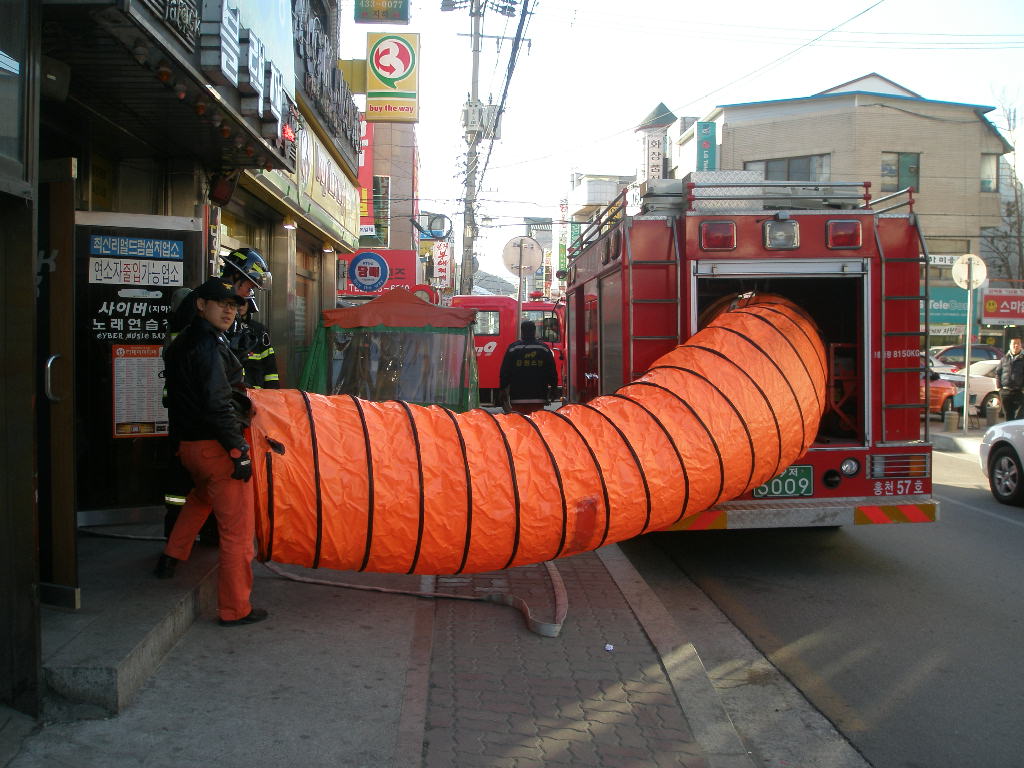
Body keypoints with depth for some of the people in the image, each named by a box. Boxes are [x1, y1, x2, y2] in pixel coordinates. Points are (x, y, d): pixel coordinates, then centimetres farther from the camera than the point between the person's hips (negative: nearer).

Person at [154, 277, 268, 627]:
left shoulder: (182, 342, 14)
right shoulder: (209, 344, -16)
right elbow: (218, 405, -23)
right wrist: (239, 451, -21)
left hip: (189, 443, 10)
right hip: (216, 445, -10)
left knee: (202, 494, 38)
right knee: (237, 528, -2)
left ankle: (171, 558, 44)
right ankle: (235, 608, 4)